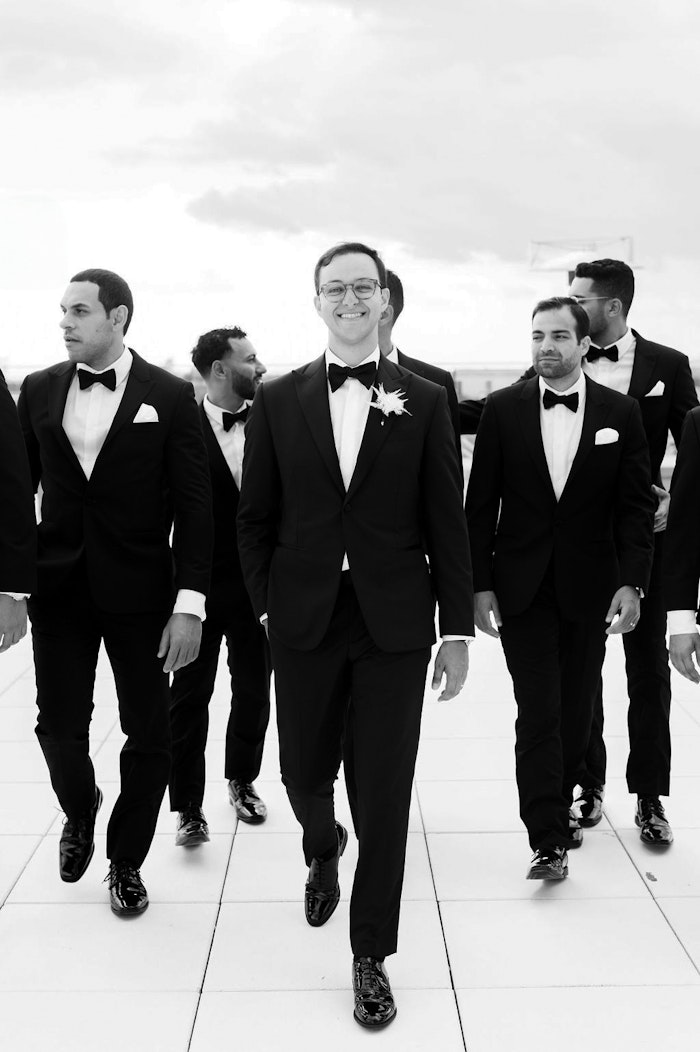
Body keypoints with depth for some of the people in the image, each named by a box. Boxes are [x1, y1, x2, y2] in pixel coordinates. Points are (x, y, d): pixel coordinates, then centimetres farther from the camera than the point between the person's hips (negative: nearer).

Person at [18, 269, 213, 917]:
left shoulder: (169, 396, -4)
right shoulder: (39, 390, 5)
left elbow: (193, 506, -6)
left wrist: (189, 602, -12)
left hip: (138, 592, -2)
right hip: (57, 589, 2)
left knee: (148, 734, 6)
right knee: (59, 725, 5)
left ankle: (126, 859, 28)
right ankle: (80, 809, 38)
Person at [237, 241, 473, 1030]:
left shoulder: (424, 402, 1)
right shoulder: (277, 400, 3)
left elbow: (446, 523, 0)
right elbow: (255, 516, 6)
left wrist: (456, 629, -1)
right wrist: (266, 606, 0)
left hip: (394, 624, -1)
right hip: (304, 622, 1)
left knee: (385, 796, 3)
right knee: (304, 775, 13)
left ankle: (371, 955, 20)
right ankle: (323, 852, 49)